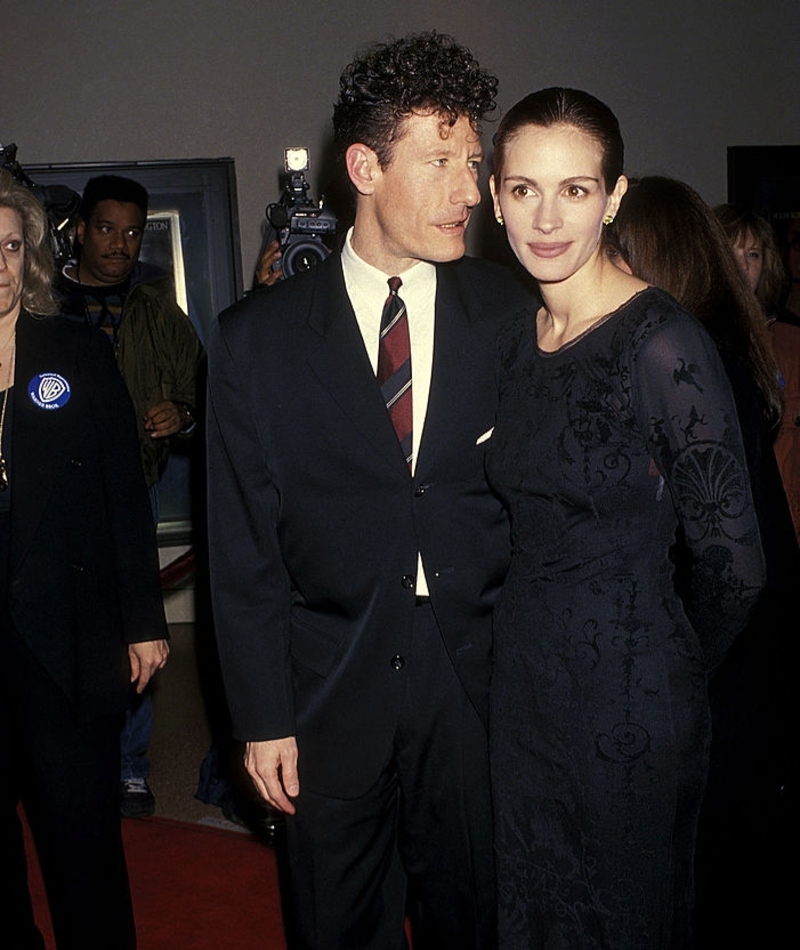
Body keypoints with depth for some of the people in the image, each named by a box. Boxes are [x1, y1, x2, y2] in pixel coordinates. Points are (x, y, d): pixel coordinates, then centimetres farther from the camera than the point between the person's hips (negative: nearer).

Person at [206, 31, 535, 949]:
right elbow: (243, 546, -3)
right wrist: (262, 718, -4)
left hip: (478, 686, 1)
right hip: (330, 692, 0)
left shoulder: (511, 315, -1)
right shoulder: (257, 337, -4)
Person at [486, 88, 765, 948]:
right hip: (523, 683, 6)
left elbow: (732, 561, -14)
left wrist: (669, 671, 0)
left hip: (629, 703, -6)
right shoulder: (514, 339, 2)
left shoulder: (662, 343, -19)